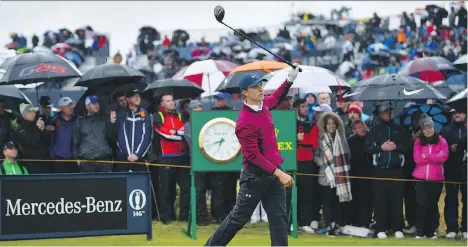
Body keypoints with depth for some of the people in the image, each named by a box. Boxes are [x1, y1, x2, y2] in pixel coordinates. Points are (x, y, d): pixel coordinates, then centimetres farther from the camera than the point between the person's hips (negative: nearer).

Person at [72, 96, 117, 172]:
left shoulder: (105, 120, 16)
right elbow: (75, 141, 13)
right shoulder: (80, 121, 12)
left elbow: (112, 138, 8)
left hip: (104, 160, 1)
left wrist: (112, 122, -4)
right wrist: (77, 157, 5)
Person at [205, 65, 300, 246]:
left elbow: (276, 98, 30)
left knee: (279, 218, 4)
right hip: (255, 176, -8)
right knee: (239, 217, 1)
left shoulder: (263, 104, 4)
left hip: (273, 172, 8)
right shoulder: (245, 122, -22)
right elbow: (253, 156, -23)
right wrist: (279, 173, -26)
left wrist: (290, 79, 15)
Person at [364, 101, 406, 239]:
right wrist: (381, 147, -10)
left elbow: (406, 147, 13)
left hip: (396, 170, 2)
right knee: (380, 200, -4)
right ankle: (380, 229, -1)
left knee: (397, 199, -2)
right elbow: (366, 148, 2)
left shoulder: (397, 129, 16)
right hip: (381, 170, -2)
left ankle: (398, 229, 1)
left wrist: (396, 147, -5)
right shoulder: (375, 130, 8)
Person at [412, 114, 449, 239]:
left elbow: (444, 156, -10)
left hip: (436, 178, 0)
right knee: (422, 204, -4)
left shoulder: (441, 140, 4)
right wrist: (435, 158, -9)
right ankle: (420, 232, 0)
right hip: (421, 178, 0)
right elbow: (417, 159, -7)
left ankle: (431, 232, 11)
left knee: (433, 205, 6)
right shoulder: (418, 142, 6)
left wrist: (427, 156, -12)